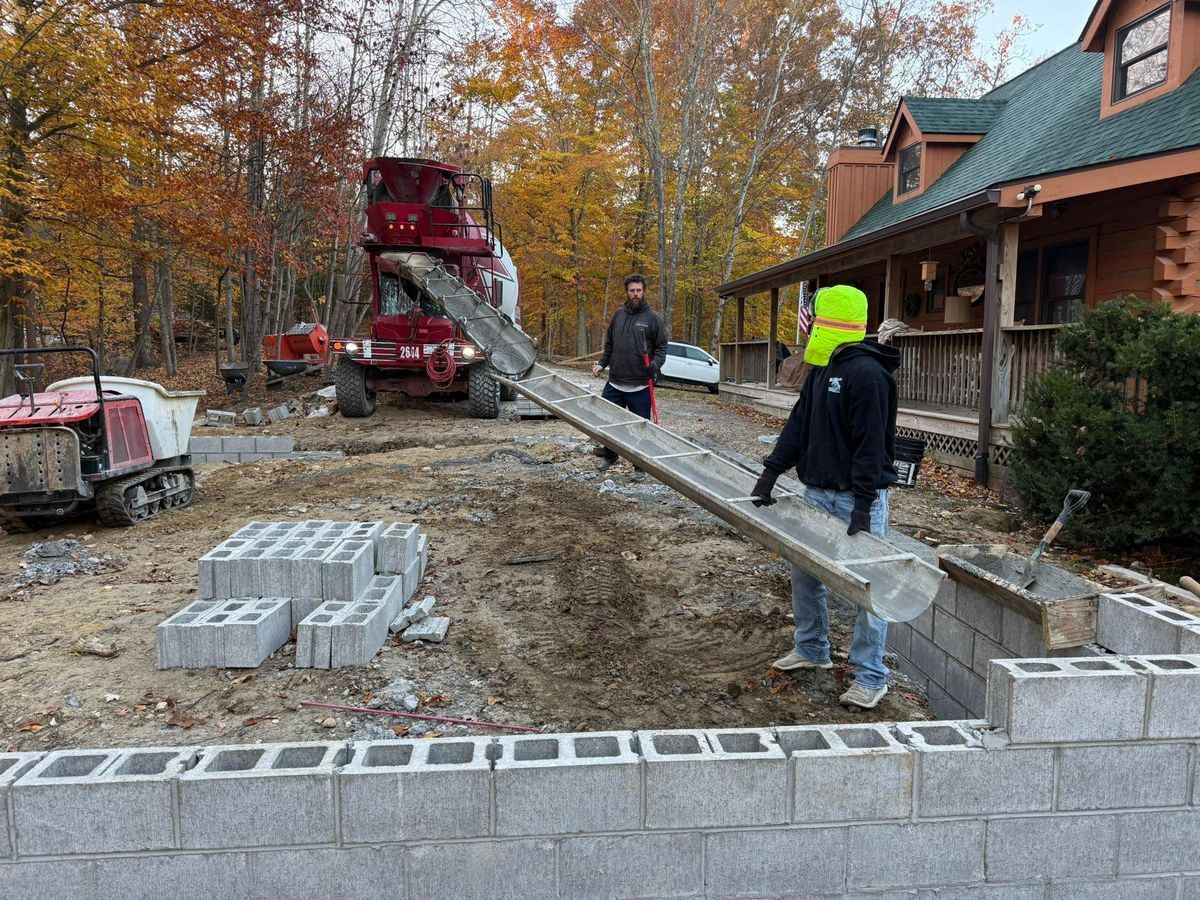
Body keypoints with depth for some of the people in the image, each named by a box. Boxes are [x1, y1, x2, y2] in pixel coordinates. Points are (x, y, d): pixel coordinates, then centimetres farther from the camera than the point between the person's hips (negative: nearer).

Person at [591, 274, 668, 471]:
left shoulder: (652, 318, -2)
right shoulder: (619, 314, 10)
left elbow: (661, 347, -2)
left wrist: (655, 364, -18)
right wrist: (602, 364, 9)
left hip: (640, 386, -4)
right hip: (615, 383, 4)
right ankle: (610, 454, 29)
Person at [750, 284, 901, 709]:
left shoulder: (867, 373, -18)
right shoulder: (823, 369, 11)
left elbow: (870, 444, -22)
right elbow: (800, 423, 12)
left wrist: (863, 505, -25)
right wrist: (771, 471, 5)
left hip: (859, 497, -9)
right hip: (818, 492, 9)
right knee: (804, 572, 16)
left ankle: (871, 677, 11)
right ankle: (811, 649, 34)